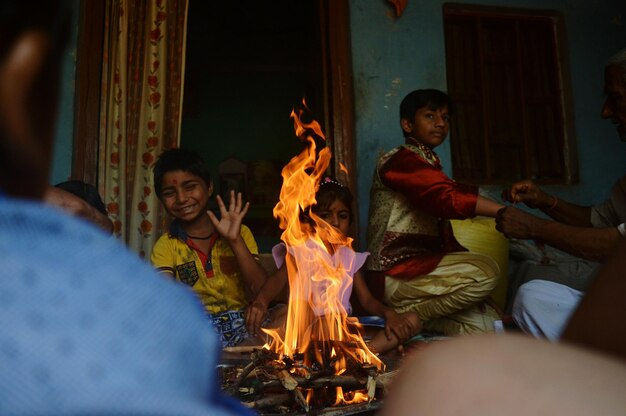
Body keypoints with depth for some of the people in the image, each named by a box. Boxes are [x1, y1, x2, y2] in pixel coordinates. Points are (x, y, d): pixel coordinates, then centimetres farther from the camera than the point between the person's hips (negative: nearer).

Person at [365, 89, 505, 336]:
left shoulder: (430, 165, 22)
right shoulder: (400, 160, -6)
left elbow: (444, 239, 16)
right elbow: (447, 197, -25)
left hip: (420, 266, 8)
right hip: (393, 272, -8)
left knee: (486, 324, -7)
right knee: (485, 271, -24)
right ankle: (404, 318, -13)